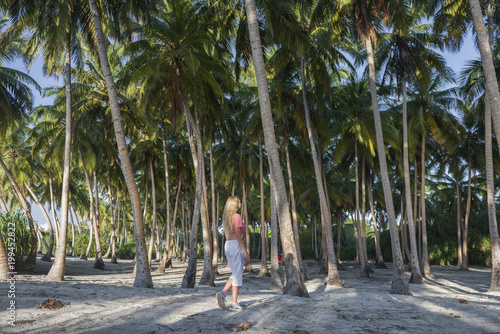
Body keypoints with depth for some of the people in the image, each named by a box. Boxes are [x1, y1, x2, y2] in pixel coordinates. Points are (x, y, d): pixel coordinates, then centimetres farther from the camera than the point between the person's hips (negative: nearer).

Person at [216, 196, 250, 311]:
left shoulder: (226, 217, 15)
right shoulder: (237, 216, -11)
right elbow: (238, 236, -16)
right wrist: (246, 252, -14)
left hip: (227, 246, 8)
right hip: (236, 246, -8)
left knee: (235, 274, 17)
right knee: (238, 275, -1)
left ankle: (223, 293, -1)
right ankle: (234, 304, 1)